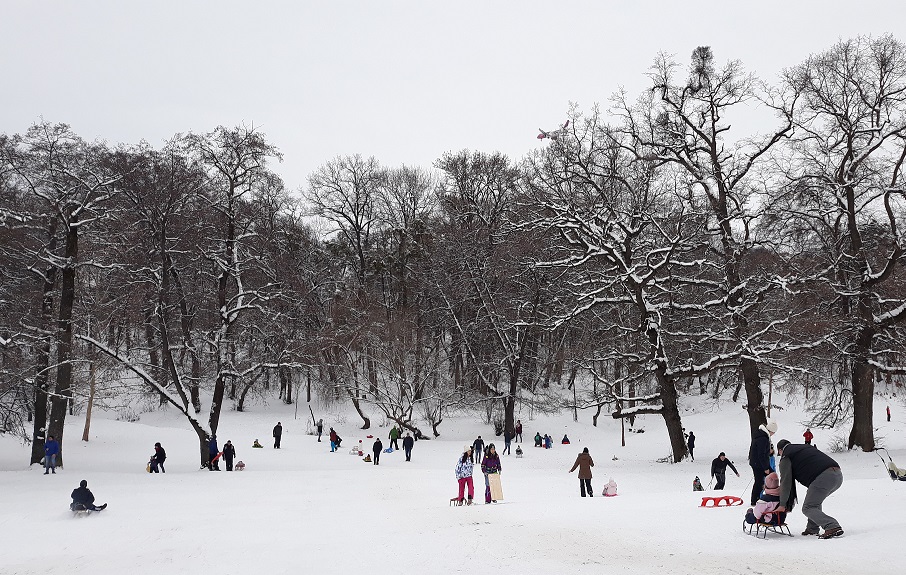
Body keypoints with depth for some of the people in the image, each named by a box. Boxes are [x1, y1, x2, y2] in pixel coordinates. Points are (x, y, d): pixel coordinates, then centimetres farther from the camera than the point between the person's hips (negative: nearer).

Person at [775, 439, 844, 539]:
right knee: (815, 501, 28)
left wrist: (783, 505, 8)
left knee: (808, 508, -2)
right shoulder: (808, 447, 33)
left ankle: (833, 527, -18)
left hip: (823, 477, -8)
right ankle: (812, 528, 21)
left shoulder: (786, 458, 10)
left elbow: (786, 482, 3)